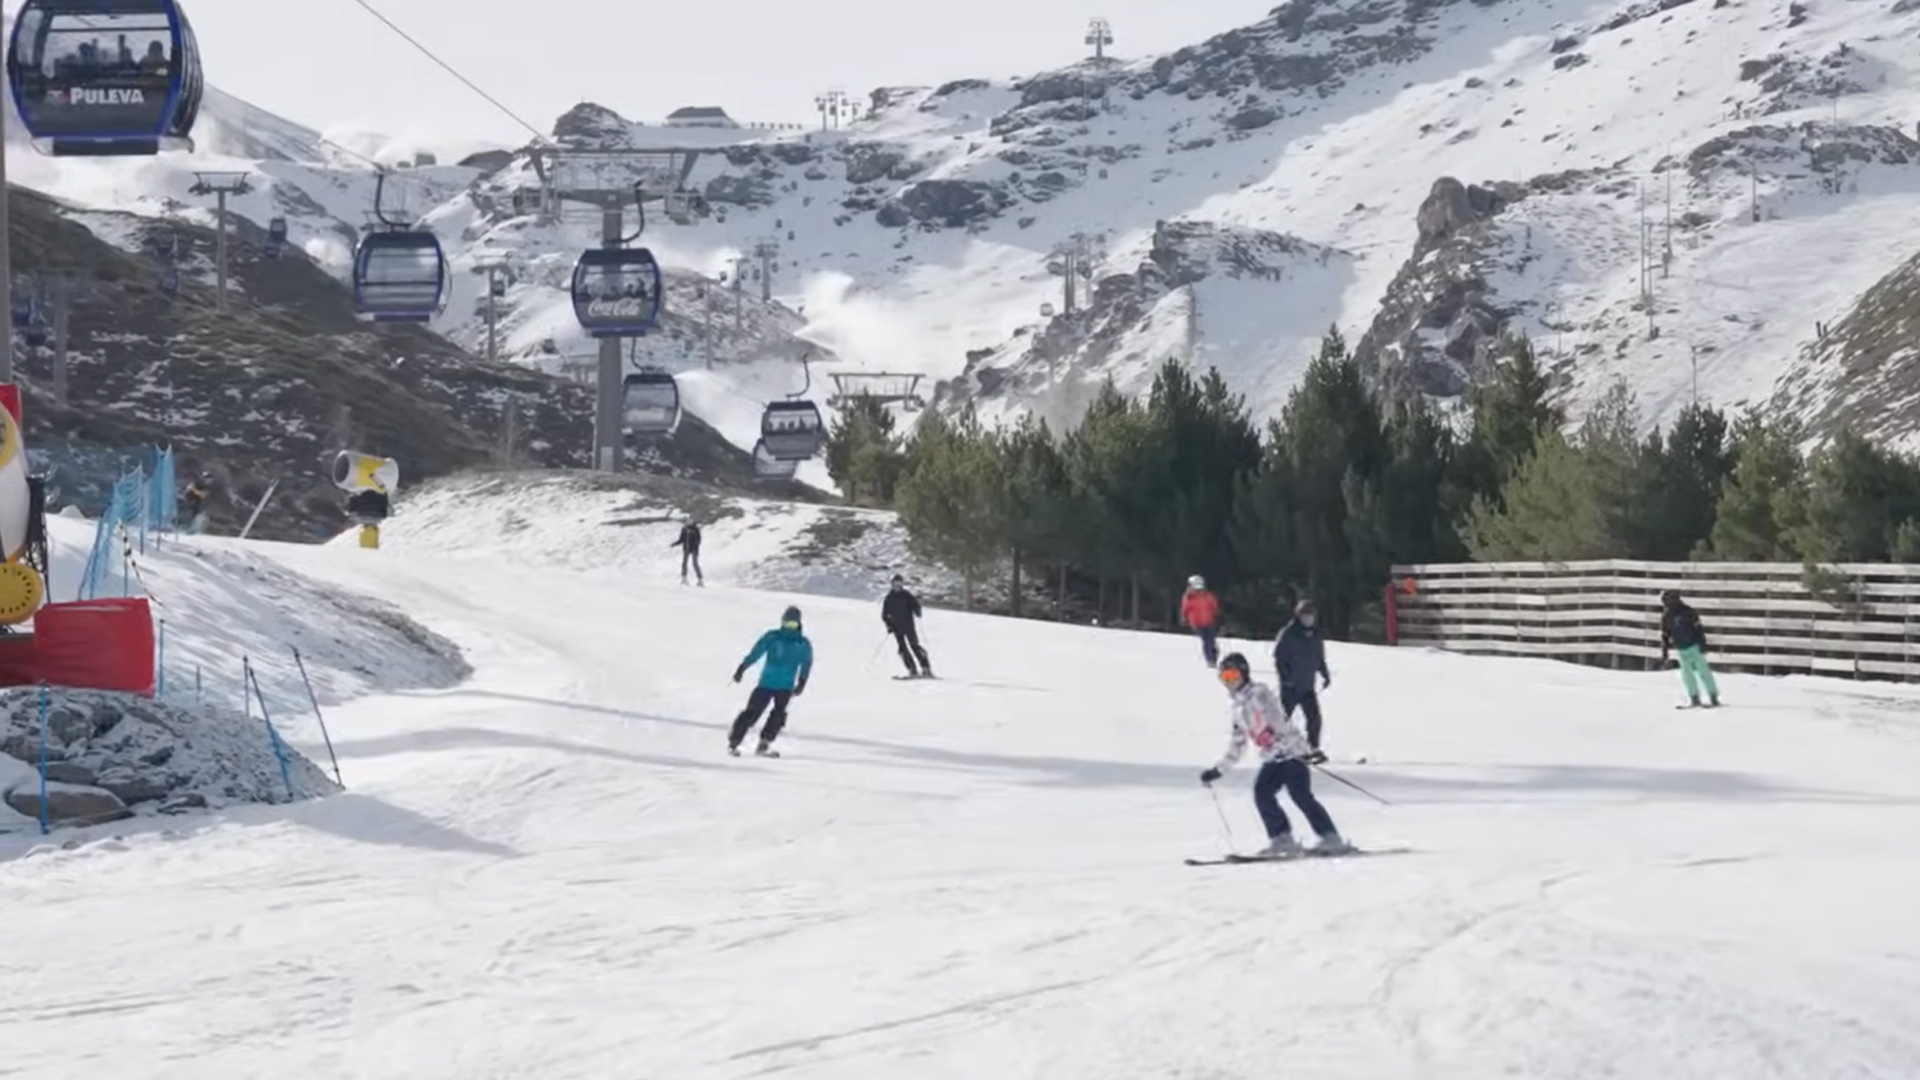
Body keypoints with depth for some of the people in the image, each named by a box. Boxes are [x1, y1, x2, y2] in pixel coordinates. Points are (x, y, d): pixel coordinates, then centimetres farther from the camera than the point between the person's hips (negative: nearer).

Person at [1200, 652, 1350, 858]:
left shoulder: (1259, 694, -7)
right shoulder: (1239, 708, 18)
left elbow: (1278, 718, -22)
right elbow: (1237, 743, 27)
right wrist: (1218, 770, 26)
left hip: (1291, 752, -8)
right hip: (1272, 758, 8)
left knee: (1300, 795, -16)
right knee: (1262, 792, -13)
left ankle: (1331, 839, -13)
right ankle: (1281, 839, -11)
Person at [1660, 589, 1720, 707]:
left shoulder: (1687, 612, -8)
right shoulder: (1666, 617, 6)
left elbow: (1698, 627, -8)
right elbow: (1664, 636, 12)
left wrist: (1702, 643, -14)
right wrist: (1664, 653, 10)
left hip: (1694, 646, -5)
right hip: (1682, 650, 5)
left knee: (1703, 671, -5)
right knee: (1687, 674, 1)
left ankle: (1714, 698, -4)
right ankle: (1695, 699, 8)